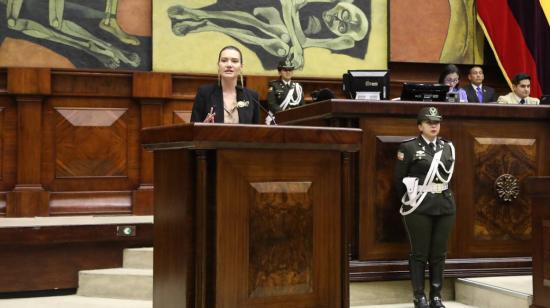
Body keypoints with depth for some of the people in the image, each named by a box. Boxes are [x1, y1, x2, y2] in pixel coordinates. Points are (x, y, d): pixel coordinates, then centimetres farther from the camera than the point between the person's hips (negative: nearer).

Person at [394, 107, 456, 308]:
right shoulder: (409, 147, -4)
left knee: (439, 254, 7)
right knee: (419, 253, 0)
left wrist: (443, 196, 15)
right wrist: (409, 200, 5)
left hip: (445, 206, 4)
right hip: (419, 207, -4)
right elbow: (399, 179, -2)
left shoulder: (448, 147, 10)